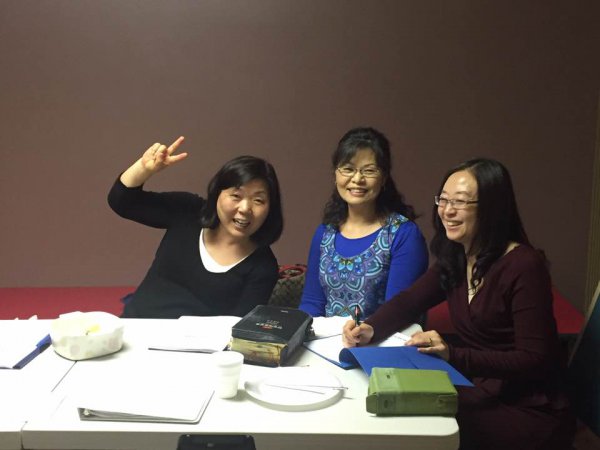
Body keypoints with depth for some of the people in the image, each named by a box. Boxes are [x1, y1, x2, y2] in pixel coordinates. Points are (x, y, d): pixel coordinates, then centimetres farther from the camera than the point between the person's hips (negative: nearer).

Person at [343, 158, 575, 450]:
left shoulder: (524, 266, -18)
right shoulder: (455, 258, 4)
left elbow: (534, 360, -20)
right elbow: (407, 302, 10)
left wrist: (453, 355, -28)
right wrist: (370, 329, -11)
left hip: (528, 414, -6)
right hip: (482, 393, 6)